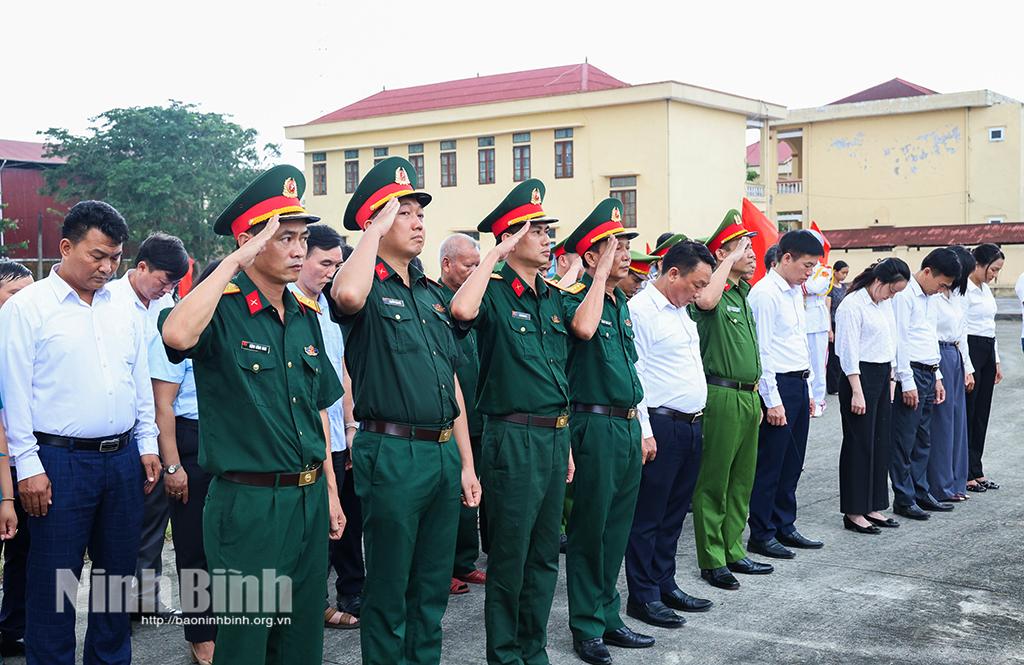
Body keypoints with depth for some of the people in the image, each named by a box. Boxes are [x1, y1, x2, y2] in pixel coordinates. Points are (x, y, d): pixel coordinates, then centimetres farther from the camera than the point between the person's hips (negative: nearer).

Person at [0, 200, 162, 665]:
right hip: (60, 461, -5)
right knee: (53, 582, 2)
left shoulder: (122, 310, 10)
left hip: (124, 460, 6)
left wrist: (147, 445, 12)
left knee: (118, 573, 14)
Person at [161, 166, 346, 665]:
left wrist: (330, 490, 16)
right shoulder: (222, 309, -10)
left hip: (309, 499, 7)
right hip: (248, 504, -7)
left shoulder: (305, 315, 10)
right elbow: (177, 334, -35)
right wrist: (235, 261, -27)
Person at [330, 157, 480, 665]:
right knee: (389, 589, 5)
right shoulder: (368, 288, -6)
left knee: (433, 584, 16)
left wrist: (465, 461, 15)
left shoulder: (431, 293, 15)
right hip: (393, 452, -7)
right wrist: (375, 231, -19)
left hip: (444, 453, 7)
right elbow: (347, 294, -34)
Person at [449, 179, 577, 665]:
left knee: (545, 554, 15)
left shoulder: (553, 298, 13)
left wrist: (566, 442, 18)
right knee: (510, 556, 3)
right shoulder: (494, 293, -9)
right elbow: (462, 310, -35)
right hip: (514, 437, -7)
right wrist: (494, 255, -23)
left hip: (555, 436, 7)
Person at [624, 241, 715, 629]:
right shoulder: (639, 310, -13)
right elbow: (632, 375, -16)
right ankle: (642, 596, 8)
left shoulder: (681, 310, 17)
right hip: (660, 426, -9)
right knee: (648, 517, 0)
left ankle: (665, 585, 26)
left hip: (691, 425, 9)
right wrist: (643, 432, -18)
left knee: (674, 514, 15)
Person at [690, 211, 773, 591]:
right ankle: (712, 561, 7)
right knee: (714, 481, -1)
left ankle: (733, 551, 24)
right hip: (722, 396, -9)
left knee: (742, 480, 14)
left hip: (747, 396, 9)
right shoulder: (717, 291, -10)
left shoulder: (743, 292, 17)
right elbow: (706, 300, -37)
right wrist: (729, 261, -23)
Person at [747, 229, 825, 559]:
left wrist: (808, 389, 19)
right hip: (777, 384, -9)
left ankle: (785, 526, 26)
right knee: (770, 464, -1)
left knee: (792, 463, 15)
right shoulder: (765, 293, -14)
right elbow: (762, 350, -17)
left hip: (799, 385, 9)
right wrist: (773, 401, -18)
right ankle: (761, 534, 8)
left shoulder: (795, 292, 14)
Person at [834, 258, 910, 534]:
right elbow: (849, 352, -16)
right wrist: (857, 392, -18)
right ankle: (853, 512, 4)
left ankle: (873, 507, 18)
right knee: (860, 445, -4)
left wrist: (890, 380, 15)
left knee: (882, 443, 10)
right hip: (860, 376, -8)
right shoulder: (852, 305, -13)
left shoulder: (885, 304, 13)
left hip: (883, 377, 8)